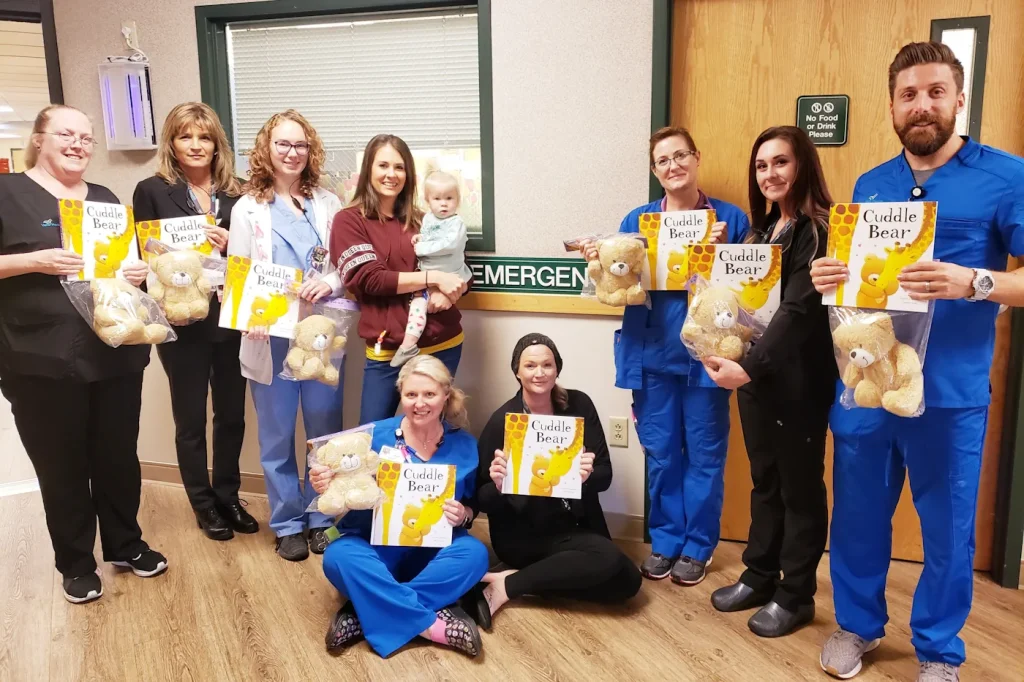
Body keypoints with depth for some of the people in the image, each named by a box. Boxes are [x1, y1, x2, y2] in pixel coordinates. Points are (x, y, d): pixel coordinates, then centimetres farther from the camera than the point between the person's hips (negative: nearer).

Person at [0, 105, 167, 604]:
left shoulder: (105, 199, 14)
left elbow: (131, 261, 19)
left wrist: (139, 271, -2)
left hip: (115, 354, 4)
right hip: (42, 361, -4)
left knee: (119, 456, 13)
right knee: (61, 466, 7)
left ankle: (126, 544, 31)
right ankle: (76, 563, 25)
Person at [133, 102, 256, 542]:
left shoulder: (237, 194, 5)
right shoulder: (153, 191, -1)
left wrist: (229, 246, -13)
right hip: (183, 323, -2)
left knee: (232, 413, 13)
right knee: (191, 419, 10)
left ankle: (228, 497, 32)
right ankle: (204, 506, 28)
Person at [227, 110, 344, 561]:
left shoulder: (328, 204, 6)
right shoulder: (248, 209, 3)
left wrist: (330, 283, -17)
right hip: (271, 339, -1)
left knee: (325, 432, 9)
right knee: (277, 437, 9)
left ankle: (322, 518, 26)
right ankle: (288, 524, 25)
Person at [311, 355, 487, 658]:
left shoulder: (465, 446, -2)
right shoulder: (375, 436, -7)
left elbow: (472, 506, 9)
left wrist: (463, 515, -15)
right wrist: (328, 487, -25)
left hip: (433, 550, 1)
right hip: (376, 545, -1)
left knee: (474, 554, -30)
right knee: (338, 556, -32)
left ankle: (369, 614, -25)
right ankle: (433, 623, -29)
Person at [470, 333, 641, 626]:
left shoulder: (579, 406, -1)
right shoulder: (501, 421, -10)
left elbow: (605, 475, -2)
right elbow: (482, 500, -5)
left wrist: (588, 475, -25)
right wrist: (498, 485, -28)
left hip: (578, 525, 5)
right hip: (524, 533, -5)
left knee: (628, 581, -14)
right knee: (609, 561, -26)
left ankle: (510, 584, -8)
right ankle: (507, 584, -13)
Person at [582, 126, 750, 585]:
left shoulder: (730, 218, 0)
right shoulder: (637, 221, 8)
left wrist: (724, 251, -19)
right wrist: (600, 265, -10)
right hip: (652, 353, 2)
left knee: (704, 454, 8)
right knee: (660, 453, 11)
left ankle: (697, 546, 25)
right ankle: (665, 541, 28)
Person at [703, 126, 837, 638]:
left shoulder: (820, 230, -12)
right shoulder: (763, 228, 12)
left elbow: (799, 308, -23)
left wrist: (750, 366, -31)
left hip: (798, 377, -7)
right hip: (753, 370, 7)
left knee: (800, 485, 6)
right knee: (764, 480, 17)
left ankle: (795, 595, 21)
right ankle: (759, 576, 31)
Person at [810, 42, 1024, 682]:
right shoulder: (870, 186, 10)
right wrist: (827, 277, -6)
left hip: (949, 391, -3)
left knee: (947, 529, 10)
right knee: (858, 515, 14)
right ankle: (857, 625, 35)